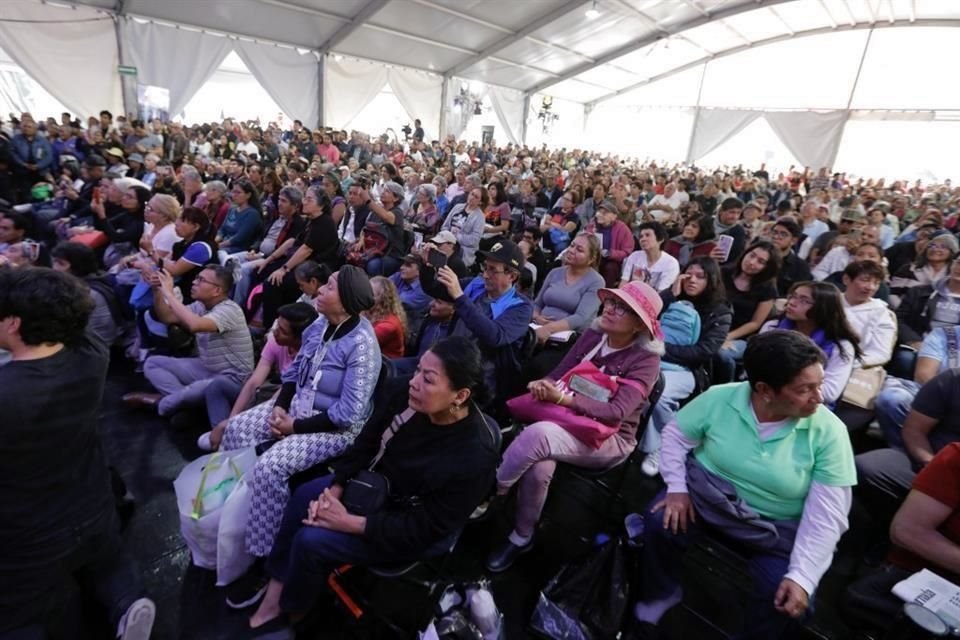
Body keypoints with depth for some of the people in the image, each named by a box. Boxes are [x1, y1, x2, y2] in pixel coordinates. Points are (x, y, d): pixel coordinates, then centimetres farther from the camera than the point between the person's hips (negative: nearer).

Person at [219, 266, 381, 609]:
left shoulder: (362, 344, -25)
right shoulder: (320, 324, 0)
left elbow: (348, 413, -25)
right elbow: (296, 369, 12)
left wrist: (296, 426, -17)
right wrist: (279, 406, -4)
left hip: (337, 427, -8)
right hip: (297, 405, 9)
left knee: (270, 467, -24)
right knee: (236, 429, 1)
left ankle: (260, 563, -5)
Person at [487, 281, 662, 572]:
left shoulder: (645, 359, -10)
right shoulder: (592, 336, 5)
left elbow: (617, 412, -22)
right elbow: (559, 373, 6)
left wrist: (563, 398, -31)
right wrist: (544, 386, -20)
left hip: (610, 439, -4)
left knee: (537, 434, -34)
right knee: (540, 468, -31)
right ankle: (522, 537, -7)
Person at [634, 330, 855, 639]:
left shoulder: (828, 431, -18)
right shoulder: (719, 399, -16)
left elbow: (826, 516, -17)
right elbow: (675, 435, -1)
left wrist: (802, 577, -24)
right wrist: (677, 488, -12)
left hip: (779, 526, 0)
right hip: (706, 495, 1)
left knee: (783, 596, -22)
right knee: (660, 522, -22)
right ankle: (661, 594, 11)